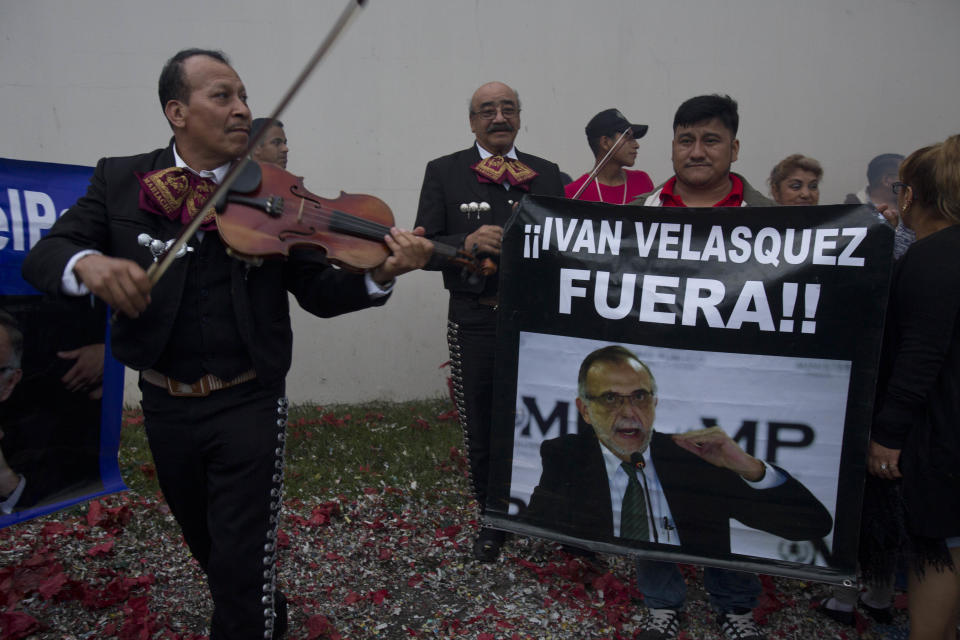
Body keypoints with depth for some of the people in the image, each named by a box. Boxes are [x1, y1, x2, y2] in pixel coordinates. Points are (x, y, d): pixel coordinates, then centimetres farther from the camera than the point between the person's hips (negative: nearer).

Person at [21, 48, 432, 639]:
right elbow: (43, 256, -6)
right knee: (207, 547, 23)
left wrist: (379, 275, -28)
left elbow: (319, 293, -8)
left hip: (249, 405, -3)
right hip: (164, 405, 4)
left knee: (243, 563, 0)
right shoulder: (121, 180, -1)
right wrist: (87, 263, -29)